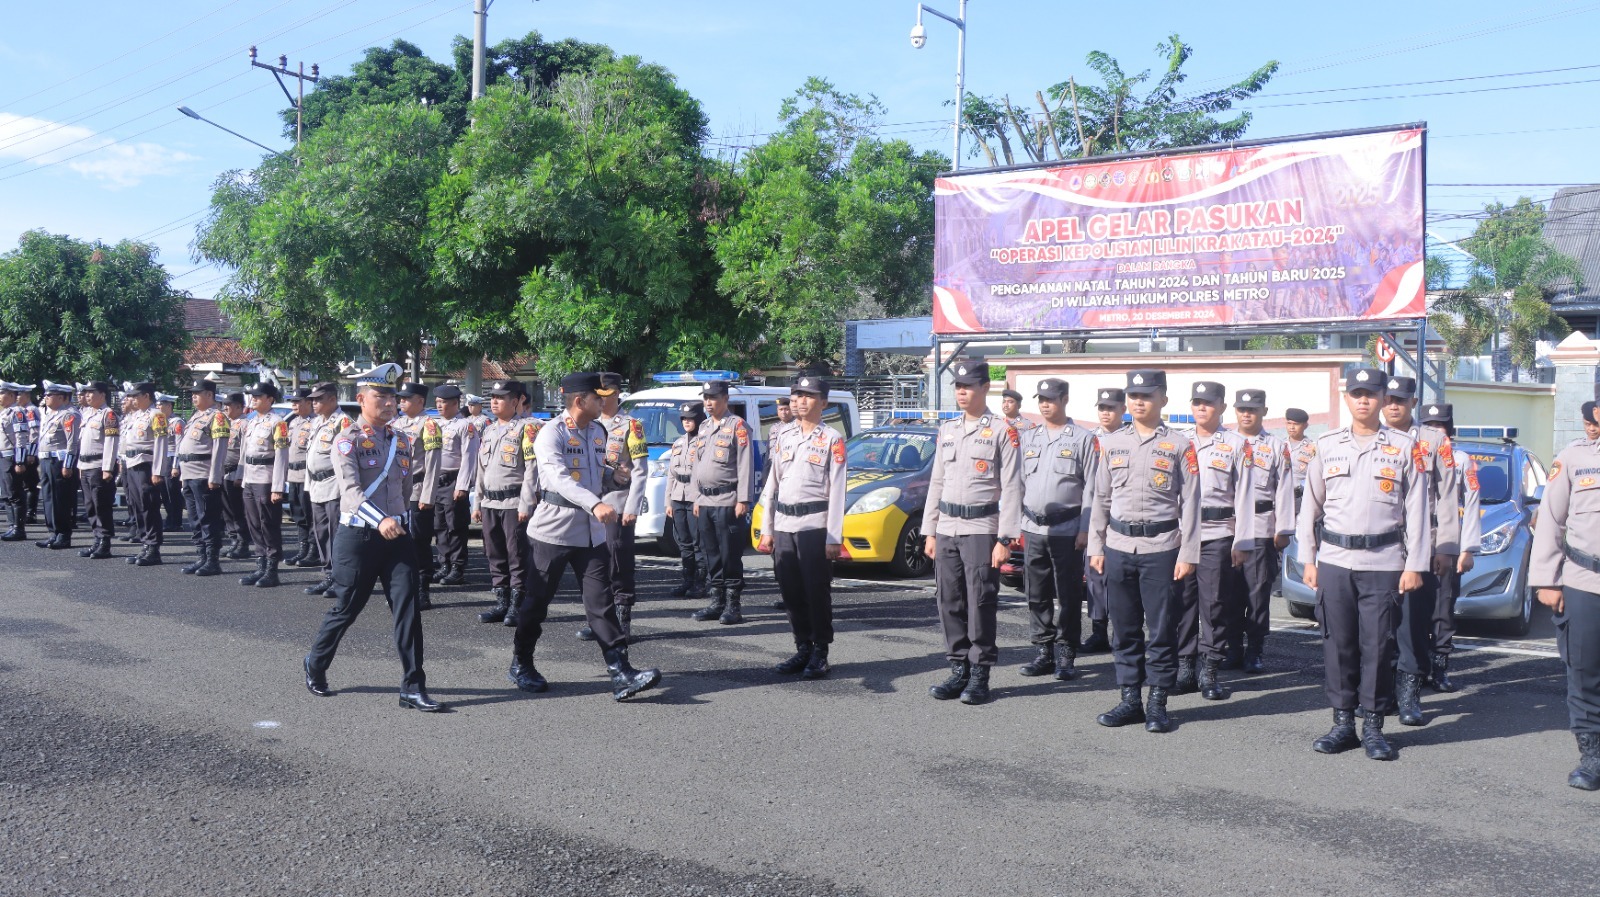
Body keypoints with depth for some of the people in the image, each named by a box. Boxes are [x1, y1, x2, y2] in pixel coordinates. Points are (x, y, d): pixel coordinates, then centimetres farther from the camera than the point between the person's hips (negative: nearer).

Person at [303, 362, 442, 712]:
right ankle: (316, 667, 33)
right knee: (345, 609, 8)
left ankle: (413, 688, -2)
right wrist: (380, 521, -37)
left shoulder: (401, 440, 10)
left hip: (397, 535, 5)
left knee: (408, 608, -5)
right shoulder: (347, 441, -9)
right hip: (358, 536, -5)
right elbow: (350, 489, -23)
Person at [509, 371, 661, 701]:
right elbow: (559, 479, -29)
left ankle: (621, 674, -6)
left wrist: (614, 476, 0)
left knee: (601, 602, -1)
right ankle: (521, 665, 26)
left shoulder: (598, 431, 10)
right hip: (553, 530, -6)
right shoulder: (551, 434, -13)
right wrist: (595, 504, -43)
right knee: (536, 601, 7)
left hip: (591, 531, 6)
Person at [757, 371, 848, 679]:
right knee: (791, 592, 9)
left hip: (814, 525, -5)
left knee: (817, 592, -1)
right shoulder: (784, 436, 14)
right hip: (783, 526, 5)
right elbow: (771, 484, 16)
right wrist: (767, 529, 11)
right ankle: (802, 650, 20)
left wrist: (834, 538, -12)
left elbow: (837, 491, -7)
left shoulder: (832, 439, -2)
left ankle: (820, 655, 9)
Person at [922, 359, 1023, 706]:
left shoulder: (1002, 431, -3)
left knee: (981, 604, -3)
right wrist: (929, 531, 13)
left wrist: (1005, 538, -13)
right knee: (950, 603, 7)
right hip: (946, 529, 6)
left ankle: (980, 675, 6)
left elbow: (1011, 488, -7)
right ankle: (958, 670, 16)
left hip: (981, 529, -6)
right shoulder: (947, 430, 15)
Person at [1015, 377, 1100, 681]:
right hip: (1033, 528, 4)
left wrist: (1085, 529, -9)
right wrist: (1017, 523, 8)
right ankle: (1044, 652, 16)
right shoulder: (1028, 438, 14)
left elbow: (1090, 487, -3)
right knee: (1037, 594, 7)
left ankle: (1065, 655, 8)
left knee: (1068, 595, 0)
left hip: (1067, 530, -4)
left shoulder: (1084, 439, 0)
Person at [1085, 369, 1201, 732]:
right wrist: (1096, 547, 10)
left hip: (1161, 548, -3)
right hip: (1118, 547, 3)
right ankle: (1130, 699, 18)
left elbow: (1190, 503, -2)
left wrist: (1187, 554, -7)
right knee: (1124, 630, 9)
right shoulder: (1111, 443, 11)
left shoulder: (1179, 446, 0)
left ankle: (1157, 703, 11)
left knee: (1162, 630, 1)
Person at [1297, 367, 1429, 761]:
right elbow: (1310, 505, 11)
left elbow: (1417, 510, 2)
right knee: (1338, 643, 5)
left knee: (1378, 645, 1)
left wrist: (1414, 565, -3)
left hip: (1383, 563, -2)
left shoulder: (1404, 447, 3)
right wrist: (1308, 559, 7)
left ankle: (1373, 726, 11)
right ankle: (1343, 723, 15)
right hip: (1334, 561, 2)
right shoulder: (1327, 445, 8)